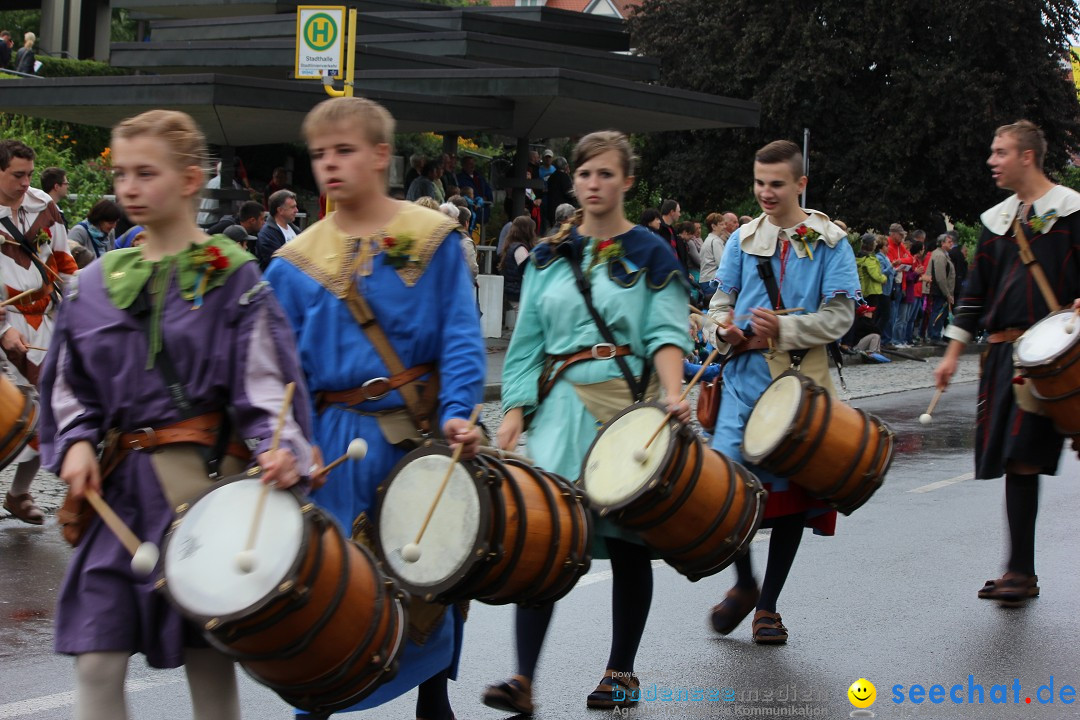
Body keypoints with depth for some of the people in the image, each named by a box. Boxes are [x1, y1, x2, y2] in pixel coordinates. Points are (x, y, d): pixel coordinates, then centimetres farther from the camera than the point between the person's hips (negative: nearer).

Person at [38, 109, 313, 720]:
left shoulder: (232, 277, -1)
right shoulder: (97, 284, 12)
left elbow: (265, 380, -7)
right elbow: (68, 388, 16)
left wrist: (278, 448, -25)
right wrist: (76, 442, -3)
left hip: (208, 484, -4)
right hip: (121, 488, 4)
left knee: (209, 660, 5)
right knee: (96, 663, -2)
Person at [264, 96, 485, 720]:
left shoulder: (432, 238, 0)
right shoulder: (297, 263, 5)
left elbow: (461, 337, -6)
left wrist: (458, 411, -20)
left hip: (424, 431, 0)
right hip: (337, 440, 1)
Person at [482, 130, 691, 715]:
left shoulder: (649, 255, 4)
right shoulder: (550, 255, 12)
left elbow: (666, 333, -6)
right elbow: (527, 341, 12)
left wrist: (673, 395, -23)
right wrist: (515, 410, 2)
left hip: (629, 403, -2)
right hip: (563, 405, 2)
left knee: (627, 542, 4)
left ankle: (621, 673, 18)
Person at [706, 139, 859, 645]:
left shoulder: (831, 243, 0)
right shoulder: (743, 239, 10)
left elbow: (839, 317, -6)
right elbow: (722, 300, 14)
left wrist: (782, 330, -19)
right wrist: (728, 329, -9)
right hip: (745, 379, 2)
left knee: (792, 490, 3)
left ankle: (768, 605, 17)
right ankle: (743, 584, 15)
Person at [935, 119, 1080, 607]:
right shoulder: (997, 219, 18)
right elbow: (976, 292, 20)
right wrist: (953, 354, 16)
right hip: (1003, 352, 6)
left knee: (1023, 457, -15)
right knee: (1009, 459, 3)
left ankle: (1020, 571, -7)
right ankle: (1022, 573, 7)